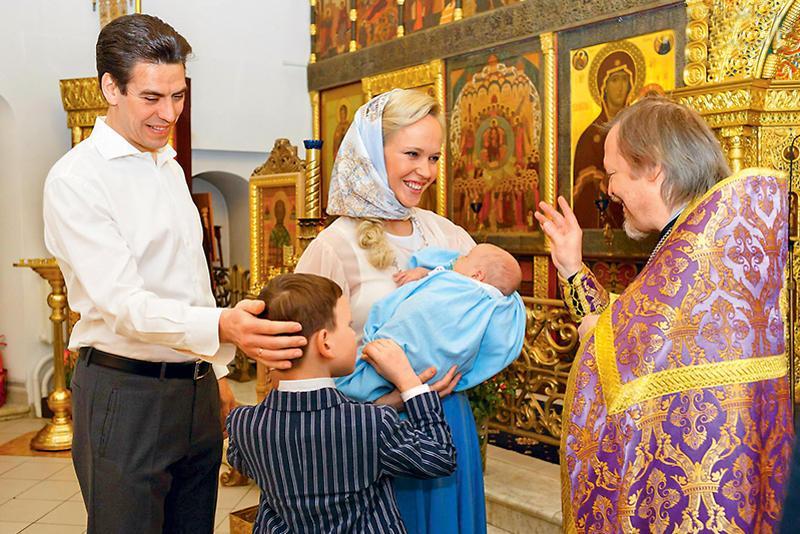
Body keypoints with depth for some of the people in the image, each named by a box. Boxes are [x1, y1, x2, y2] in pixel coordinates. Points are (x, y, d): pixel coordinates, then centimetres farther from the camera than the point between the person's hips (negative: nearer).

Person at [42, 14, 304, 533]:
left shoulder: (170, 167, 12)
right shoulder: (76, 178, -13)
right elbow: (121, 303, -24)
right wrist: (223, 328, -40)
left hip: (195, 389, 7)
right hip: (125, 393, -7)